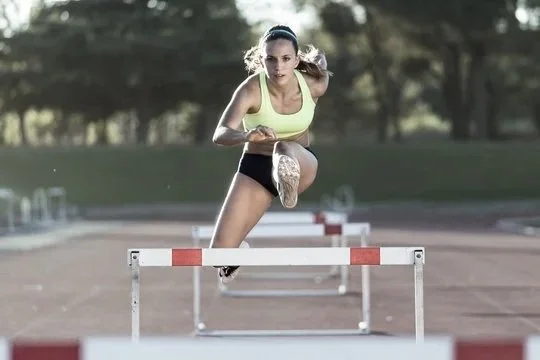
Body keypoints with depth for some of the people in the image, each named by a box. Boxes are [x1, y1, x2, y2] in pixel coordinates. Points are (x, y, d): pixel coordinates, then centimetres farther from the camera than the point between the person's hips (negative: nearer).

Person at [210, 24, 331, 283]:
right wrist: (248, 136, -57)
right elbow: (219, 135, -38)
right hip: (255, 166, 0)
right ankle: (238, 252, 32)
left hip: (302, 162, 0)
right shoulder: (251, 90, -24)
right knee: (219, 253, 0)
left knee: (287, 149, -40)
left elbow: (320, 56, 9)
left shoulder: (313, 84, -16)